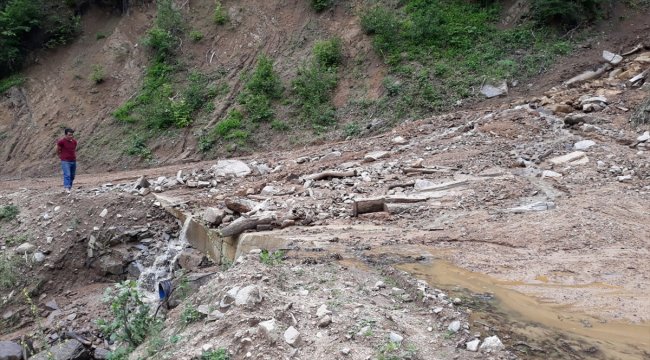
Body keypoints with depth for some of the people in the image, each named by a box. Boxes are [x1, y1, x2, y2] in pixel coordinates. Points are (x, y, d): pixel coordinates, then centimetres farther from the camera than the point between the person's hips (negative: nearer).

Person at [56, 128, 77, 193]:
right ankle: (67, 188, -24)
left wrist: (74, 156, 13)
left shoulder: (74, 142, 7)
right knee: (67, 175, -18)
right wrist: (62, 156, 10)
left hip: (73, 161, 6)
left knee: (72, 176, 8)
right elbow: (57, 150, 4)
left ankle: (70, 188, 16)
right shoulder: (61, 142, -9)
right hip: (65, 161, -6)